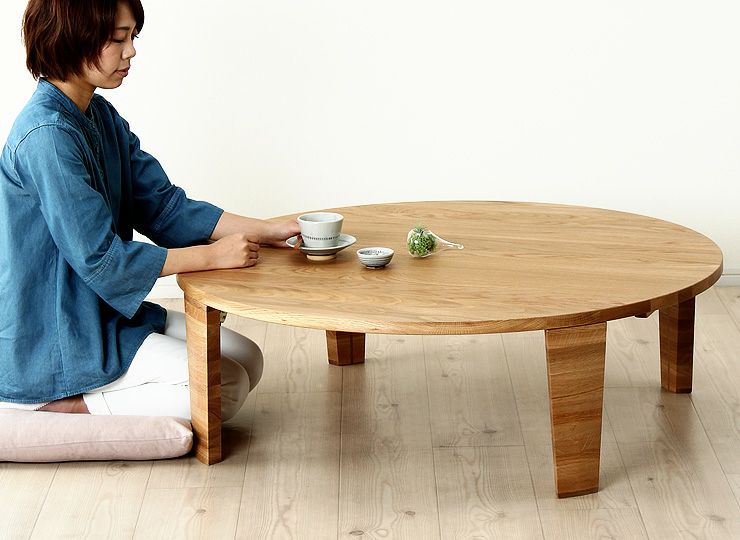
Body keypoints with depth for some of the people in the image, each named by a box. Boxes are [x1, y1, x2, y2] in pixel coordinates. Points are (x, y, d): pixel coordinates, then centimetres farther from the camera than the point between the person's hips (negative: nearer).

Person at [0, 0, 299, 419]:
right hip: (48, 338, -10)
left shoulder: (103, 118, 8)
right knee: (224, 386, -14)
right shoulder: (47, 136, -23)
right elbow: (99, 258, -24)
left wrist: (269, 231, -2)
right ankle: (56, 407, -6)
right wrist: (214, 255, -17)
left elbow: (164, 207, 7)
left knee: (247, 359, 6)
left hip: (102, 309, 10)